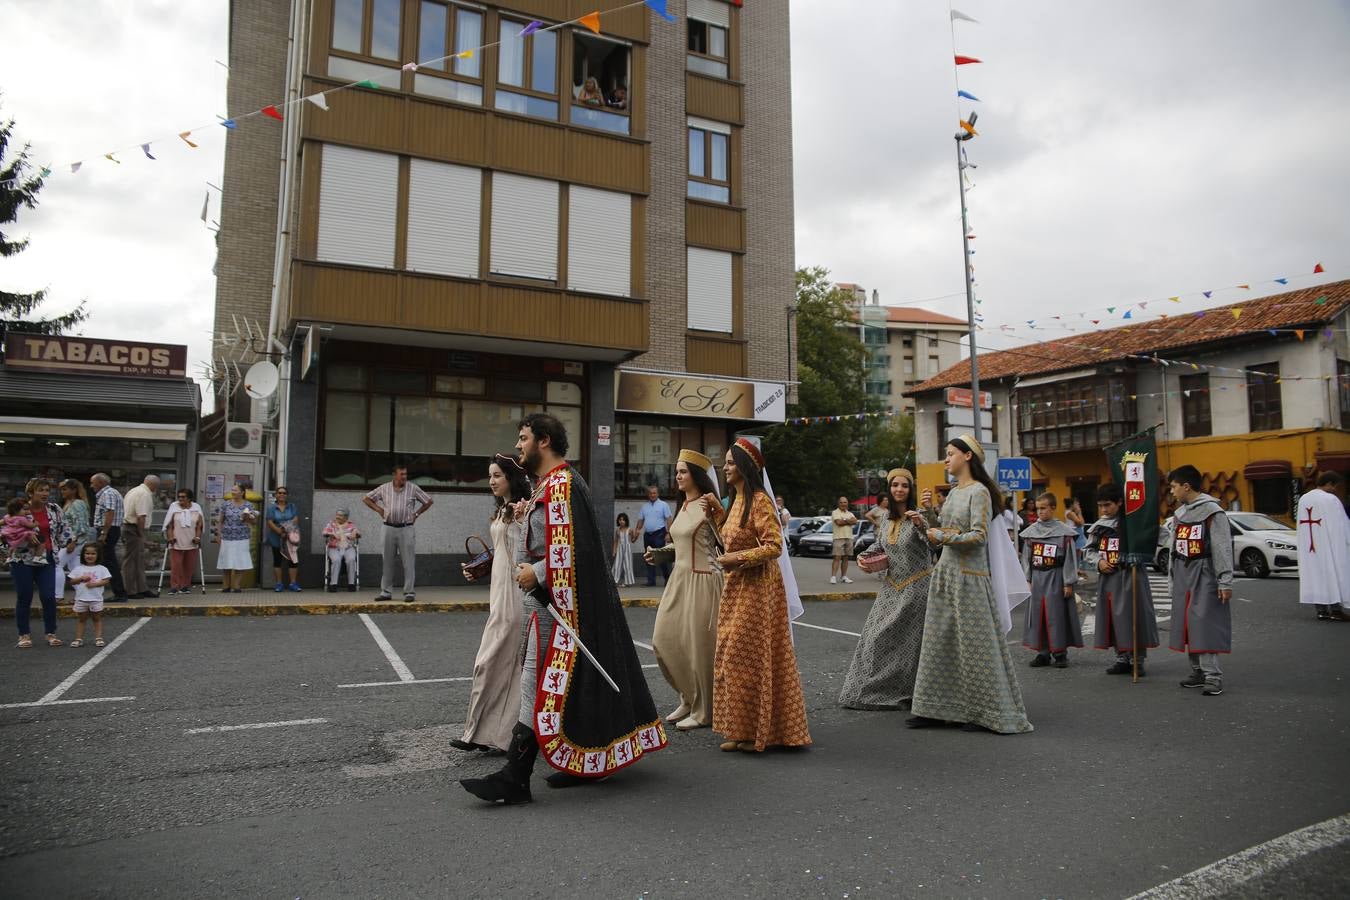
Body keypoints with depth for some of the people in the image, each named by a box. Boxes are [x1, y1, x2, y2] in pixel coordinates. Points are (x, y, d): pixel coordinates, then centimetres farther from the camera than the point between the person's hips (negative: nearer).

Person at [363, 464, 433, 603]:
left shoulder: (413, 489, 1)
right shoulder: (384, 488, 5)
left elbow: (428, 501, 10)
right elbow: (366, 499, 15)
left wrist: (416, 514, 4)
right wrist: (379, 509, 5)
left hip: (407, 529, -2)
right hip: (389, 529, 2)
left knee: (409, 562, -3)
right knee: (387, 562, 7)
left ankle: (409, 592, 1)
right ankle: (386, 592, 15)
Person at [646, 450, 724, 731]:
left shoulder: (707, 505, -11)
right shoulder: (683, 506, 14)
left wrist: (717, 508, -26)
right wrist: (660, 552, 10)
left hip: (701, 581, -9)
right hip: (678, 579, 9)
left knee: (698, 646, 0)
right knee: (664, 641, 10)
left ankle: (703, 711, 16)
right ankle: (688, 699, 27)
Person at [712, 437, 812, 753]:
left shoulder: (759, 501, -14)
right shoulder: (737, 500, 14)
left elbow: (775, 546, -20)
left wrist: (739, 558, -21)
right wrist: (715, 511, 15)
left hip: (757, 588, -9)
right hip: (736, 587, 9)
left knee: (751, 656, -4)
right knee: (733, 656, 10)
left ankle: (758, 731, 6)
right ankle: (741, 729, 18)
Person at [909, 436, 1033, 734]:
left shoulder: (979, 492, -9)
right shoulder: (953, 492, 16)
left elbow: (978, 536, -18)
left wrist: (943, 537, -10)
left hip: (969, 576, -9)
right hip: (945, 573, 9)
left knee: (974, 645, -2)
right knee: (939, 642, 8)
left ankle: (985, 712, 8)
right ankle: (936, 709, 14)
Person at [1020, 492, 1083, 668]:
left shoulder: (1064, 532, -5)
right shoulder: (1031, 531, 6)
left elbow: (1070, 558, -5)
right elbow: (1026, 558, 10)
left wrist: (1069, 583, -7)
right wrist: (1027, 580, 6)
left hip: (1056, 578, -4)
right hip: (1037, 578, 4)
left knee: (1057, 615, -1)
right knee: (1037, 615, 6)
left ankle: (1060, 654, 9)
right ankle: (1043, 652, 15)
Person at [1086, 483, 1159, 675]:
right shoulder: (1098, 526, 10)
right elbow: (1089, 551, 17)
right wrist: (1098, 562, -1)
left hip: (1129, 576, -5)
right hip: (1107, 578, 5)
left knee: (1133, 617, -1)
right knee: (1113, 619, 9)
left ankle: (1137, 660, 11)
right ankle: (1122, 659, 20)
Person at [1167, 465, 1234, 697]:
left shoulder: (1212, 511, -10)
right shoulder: (1179, 514, 14)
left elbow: (1223, 549, -13)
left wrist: (1225, 582, -16)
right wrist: (1173, 580, 19)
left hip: (1204, 575, -8)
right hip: (1183, 575, 8)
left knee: (1205, 624, -10)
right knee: (1187, 625, 9)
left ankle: (1213, 676, -5)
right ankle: (1198, 671, 18)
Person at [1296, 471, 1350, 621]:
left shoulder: (1303, 499, 7)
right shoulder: (1331, 499, -12)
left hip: (1310, 546, 6)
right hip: (1330, 546, -6)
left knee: (1316, 574, 7)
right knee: (1333, 573, 1)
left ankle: (1321, 609, 9)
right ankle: (1335, 609, 2)